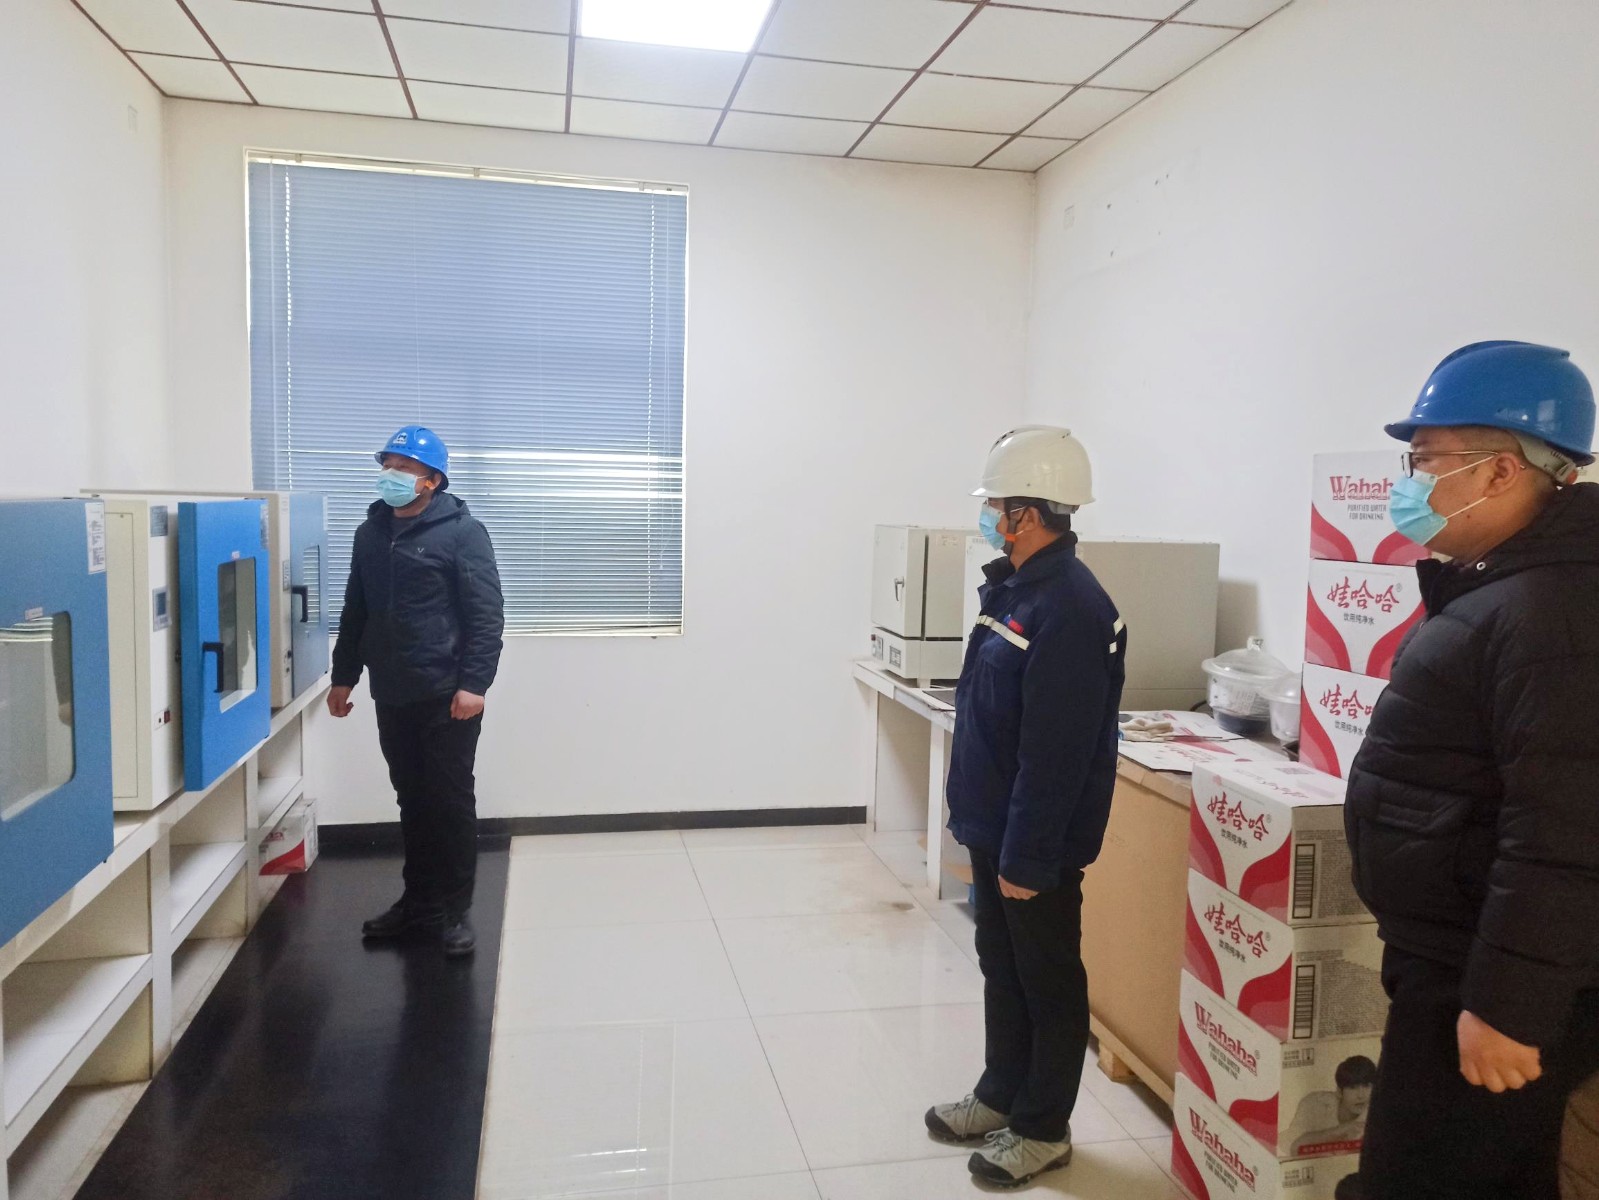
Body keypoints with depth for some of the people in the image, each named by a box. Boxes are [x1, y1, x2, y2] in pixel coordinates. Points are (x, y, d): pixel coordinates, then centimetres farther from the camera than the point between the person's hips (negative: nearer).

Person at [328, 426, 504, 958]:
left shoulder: (462, 532, -7)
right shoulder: (370, 533, 12)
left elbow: (486, 616, -13)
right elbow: (355, 613, 20)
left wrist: (473, 683, -19)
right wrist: (343, 676, 18)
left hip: (446, 695, -6)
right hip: (391, 695, 6)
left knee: (451, 802, 1)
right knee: (412, 800, 14)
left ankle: (455, 911, 12)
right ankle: (419, 900, 26)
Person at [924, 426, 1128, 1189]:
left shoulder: (1068, 608, -23)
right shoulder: (1012, 588, 8)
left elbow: (1054, 754, -25)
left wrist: (1027, 857, -21)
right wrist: (973, 820, 18)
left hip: (1035, 845, -9)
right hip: (994, 829, 9)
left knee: (1049, 984, 9)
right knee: (1000, 970, 21)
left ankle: (1044, 1130, 26)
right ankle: (1002, 1095, 38)